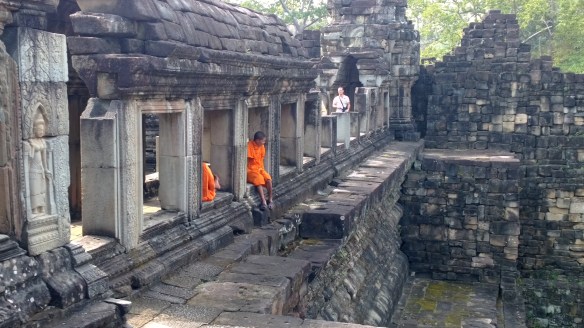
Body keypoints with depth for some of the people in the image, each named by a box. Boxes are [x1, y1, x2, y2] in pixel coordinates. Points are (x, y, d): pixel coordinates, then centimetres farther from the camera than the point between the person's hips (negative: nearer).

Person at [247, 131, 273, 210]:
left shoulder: (261, 147, 4)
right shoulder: (249, 146, -18)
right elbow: (246, 161, -16)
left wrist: (261, 169, 5)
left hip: (259, 169, 6)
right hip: (250, 170, -6)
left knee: (268, 179, -18)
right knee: (259, 179, -32)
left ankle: (270, 200, -5)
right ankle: (264, 202, -36)